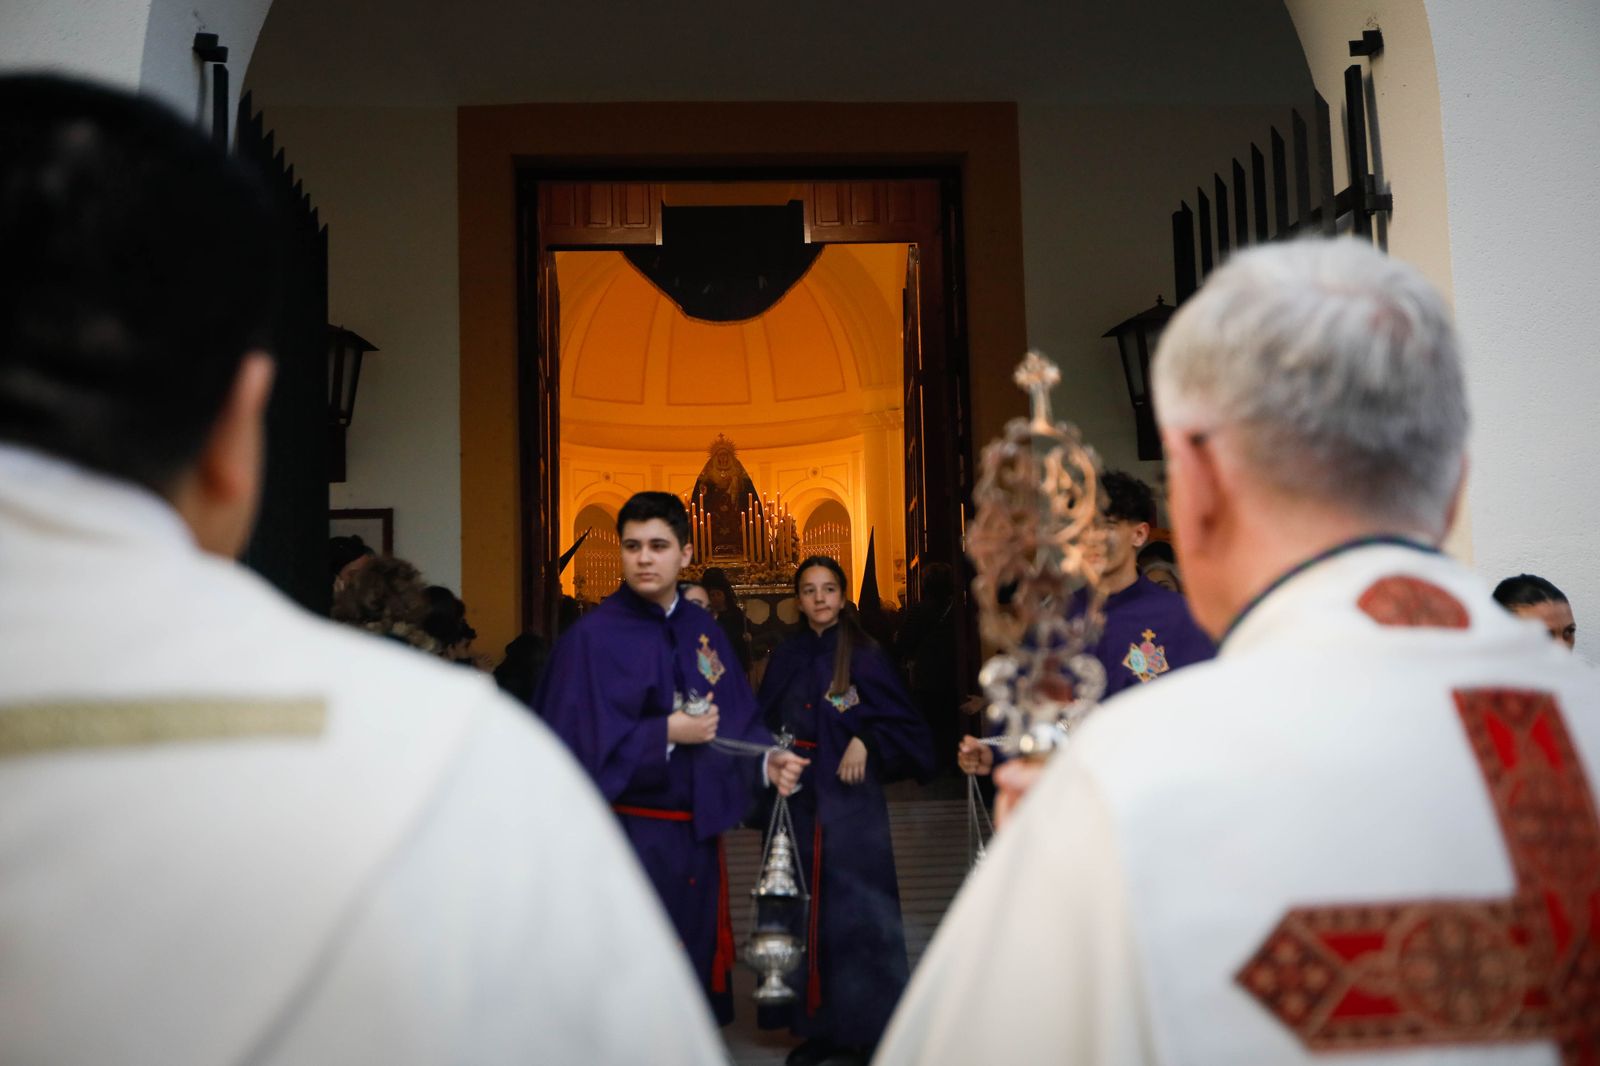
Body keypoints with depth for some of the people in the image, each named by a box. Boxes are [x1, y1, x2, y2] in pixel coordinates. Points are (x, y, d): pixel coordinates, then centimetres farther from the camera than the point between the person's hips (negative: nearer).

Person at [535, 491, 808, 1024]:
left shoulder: (704, 631, 7)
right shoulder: (592, 637, -11)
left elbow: (738, 718, 10)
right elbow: (575, 744, -17)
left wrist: (768, 761, -9)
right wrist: (667, 733, -19)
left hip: (695, 834, 6)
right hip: (632, 836, -5)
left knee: (696, 958, 15)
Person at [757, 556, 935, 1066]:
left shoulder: (865, 655, -2)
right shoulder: (786, 658, 8)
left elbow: (902, 719, -2)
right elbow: (767, 724, 12)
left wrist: (864, 741, -15)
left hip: (849, 796, -3)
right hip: (797, 799, 4)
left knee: (855, 906, -2)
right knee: (804, 907, 6)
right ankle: (817, 1025, 15)